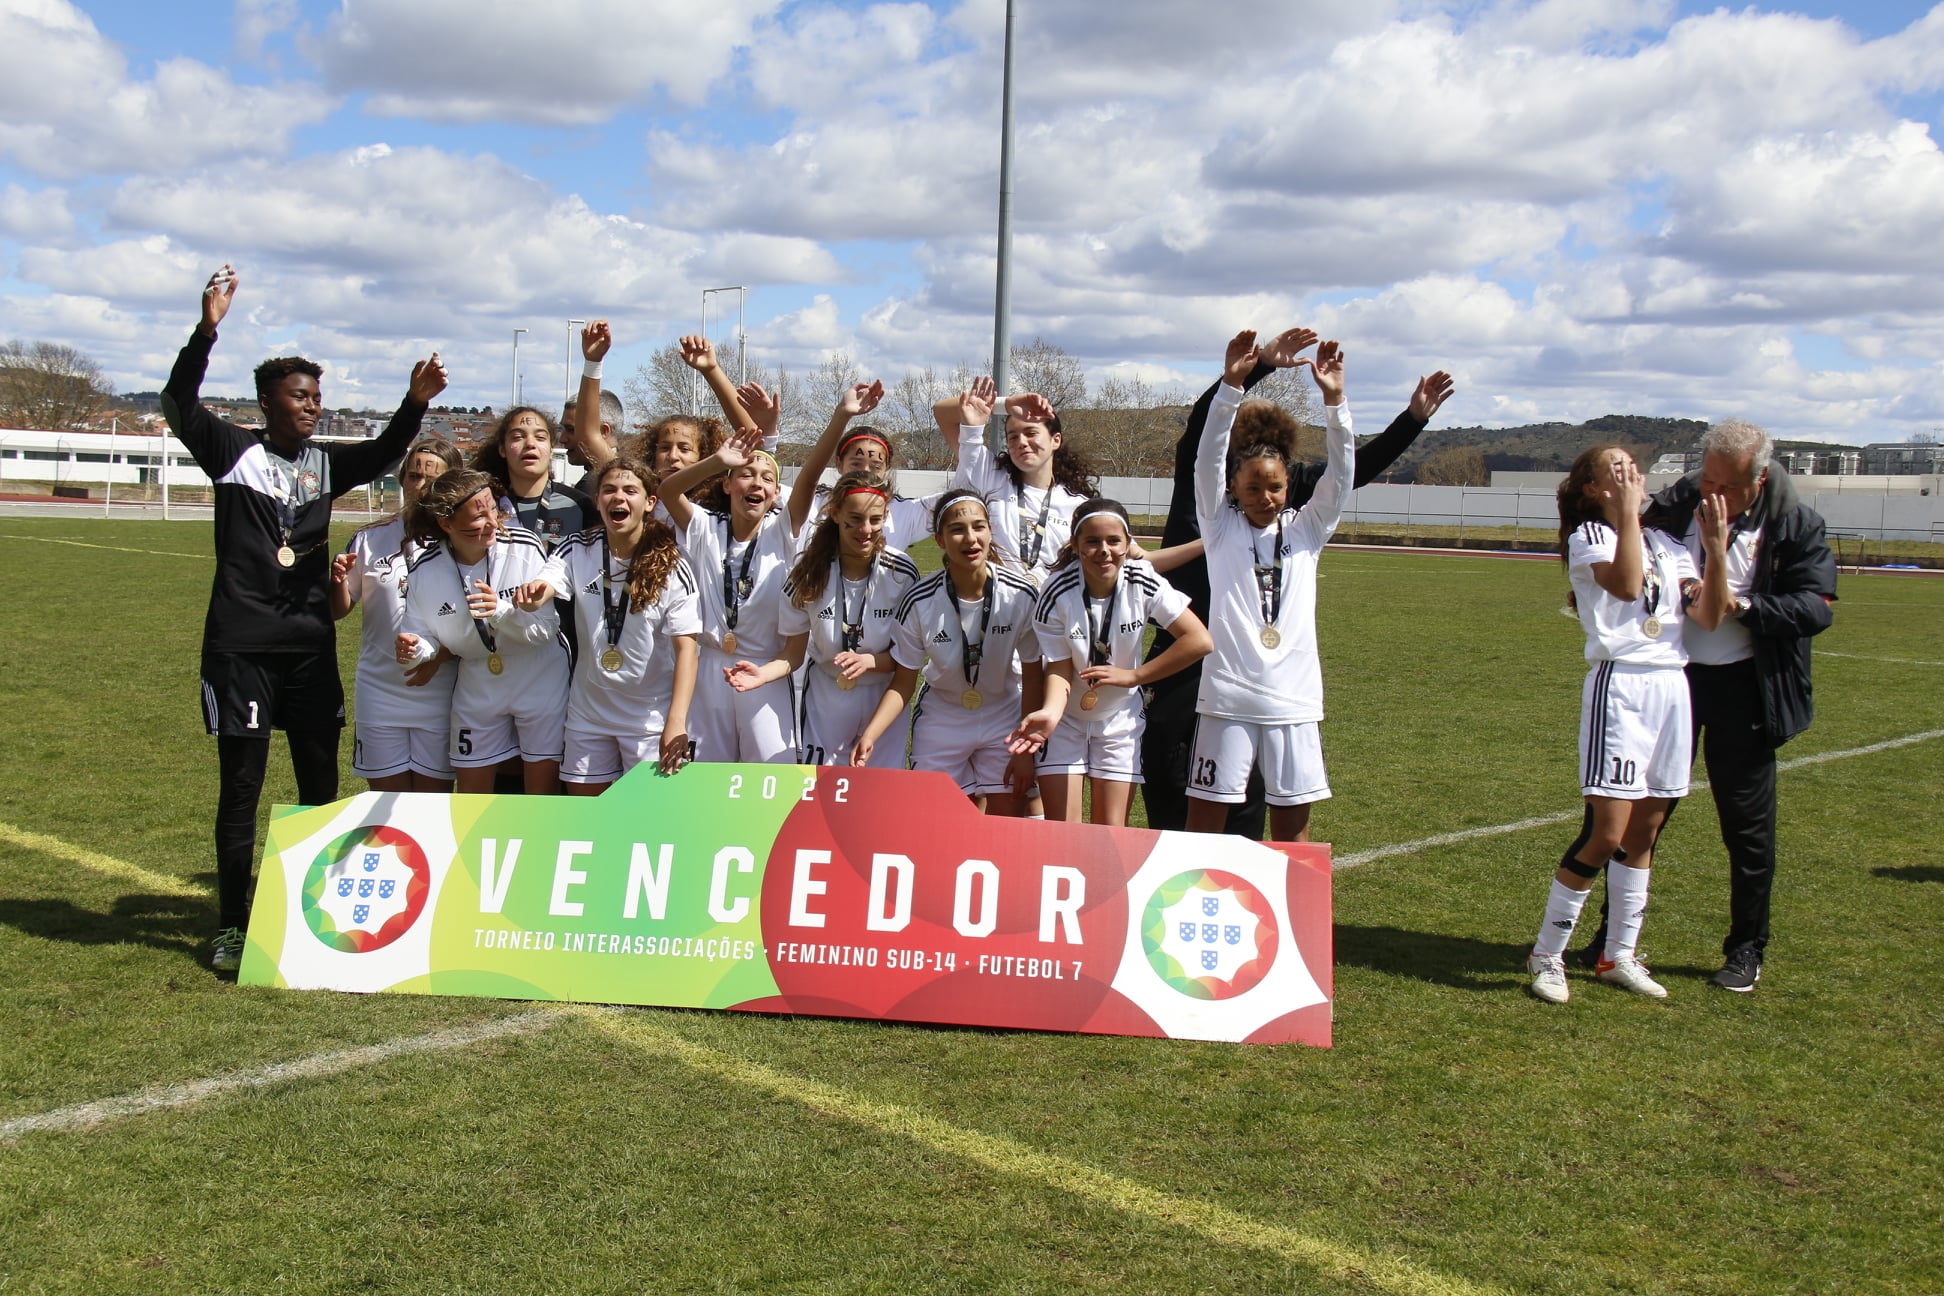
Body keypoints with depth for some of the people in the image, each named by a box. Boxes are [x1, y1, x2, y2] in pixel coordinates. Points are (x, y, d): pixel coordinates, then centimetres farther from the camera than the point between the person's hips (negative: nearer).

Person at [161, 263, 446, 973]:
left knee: (321, 782, 9)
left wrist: (415, 403, -18)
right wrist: (207, 329, -28)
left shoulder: (325, 462, 10)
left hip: (311, 646, 5)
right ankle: (232, 927, 10)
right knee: (241, 787, 0)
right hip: (242, 644, -4)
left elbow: (382, 454, 0)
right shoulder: (234, 451, -2)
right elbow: (179, 403, -15)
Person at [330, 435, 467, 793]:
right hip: (379, 691, 2)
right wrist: (338, 581, -11)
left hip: (440, 692, -2)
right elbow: (338, 611, 9)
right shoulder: (370, 540, 4)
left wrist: (440, 655, -19)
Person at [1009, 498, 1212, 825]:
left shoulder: (1142, 583, -17)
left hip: (1120, 718, 1)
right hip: (1066, 719, -1)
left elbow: (1200, 641, -17)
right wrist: (1049, 713, -39)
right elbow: (1059, 668, -19)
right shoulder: (1057, 593, -21)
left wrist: (1132, 675, -18)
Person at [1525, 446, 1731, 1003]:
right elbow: (1625, 583, -22)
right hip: (1620, 686, -6)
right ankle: (1546, 955, 1)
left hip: (1672, 687, 6)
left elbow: (1707, 616, 5)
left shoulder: (1668, 545, 16)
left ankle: (1620, 956, 20)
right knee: (1606, 833, -10)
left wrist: (1715, 550, -3)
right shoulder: (1589, 536, -1)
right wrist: (1626, 513, -14)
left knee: (1644, 832, 10)